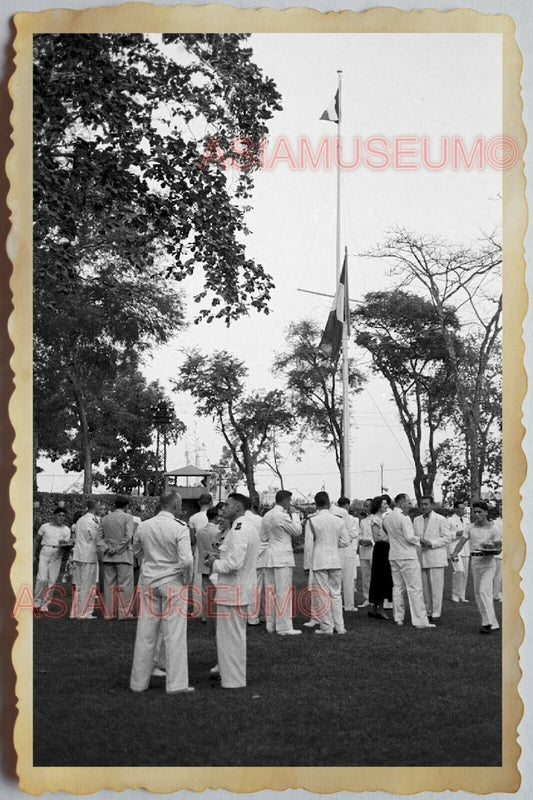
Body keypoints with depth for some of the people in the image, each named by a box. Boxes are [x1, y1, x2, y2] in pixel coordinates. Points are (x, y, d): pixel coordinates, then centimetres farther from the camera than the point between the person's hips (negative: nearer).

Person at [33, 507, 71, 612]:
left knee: (52, 581, 0)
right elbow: (37, 541, 13)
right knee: (42, 579, -12)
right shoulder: (45, 527, 4)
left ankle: (45, 604, 9)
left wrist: (64, 543, -21)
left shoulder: (66, 530, 7)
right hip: (45, 553, -2)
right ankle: (37, 602, 4)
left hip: (57, 556, 2)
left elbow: (67, 544, 2)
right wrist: (34, 555, 10)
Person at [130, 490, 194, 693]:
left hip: (149, 581, 4)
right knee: (174, 634, 3)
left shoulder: (143, 526, -1)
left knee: (146, 634, 11)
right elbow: (186, 560, -19)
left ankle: (139, 682, 19)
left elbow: (136, 550, 15)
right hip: (173, 582, -4)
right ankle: (176, 683, 5)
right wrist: (188, 579, -3)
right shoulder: (180, 528, -14)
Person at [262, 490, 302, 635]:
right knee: (284, 590, -5)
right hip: (283, 556, -8)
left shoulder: (266, 516, 11)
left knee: (270, 591, 10)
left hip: (269, 556, 8)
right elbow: (297, 531, -4)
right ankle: (284, 627, -6)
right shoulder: (282, 516, -13)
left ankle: (271, 625, 15)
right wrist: (294, 515, 6)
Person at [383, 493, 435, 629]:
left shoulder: (387, 518, 8)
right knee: (415, 588, -6)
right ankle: (419, 620, -7)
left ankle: (398, 618, 15)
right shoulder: (404, 518, -15)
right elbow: (410, 537, -20)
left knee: (397, 587, 13)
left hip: (393, 556, 8)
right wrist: (419, 539, -2)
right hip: (408, 557, -8)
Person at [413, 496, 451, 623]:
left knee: (436, 587, -5)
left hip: (435, 558, -5)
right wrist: (418, 541, -2)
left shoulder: (440, 519, 0)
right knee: (424, 587, 5)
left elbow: (447, 538, -4)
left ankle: (436, 613, 0)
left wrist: (431, 543, -16)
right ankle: (427, 612, 12)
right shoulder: (417, 520, 16)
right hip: (421, 558, 5)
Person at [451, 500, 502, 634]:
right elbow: (462, 541, -4)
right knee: (477, 592, 8)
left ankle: (488, 622, -18)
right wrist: (455, 553, -22)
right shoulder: (470, 528, 7)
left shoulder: (494, 529, -3)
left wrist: (491, 548, -25)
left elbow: (499, 548, -3)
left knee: (484, 590, -19)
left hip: (488, 561, -5)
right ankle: (492, 623, 18)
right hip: (474, 561, 5)